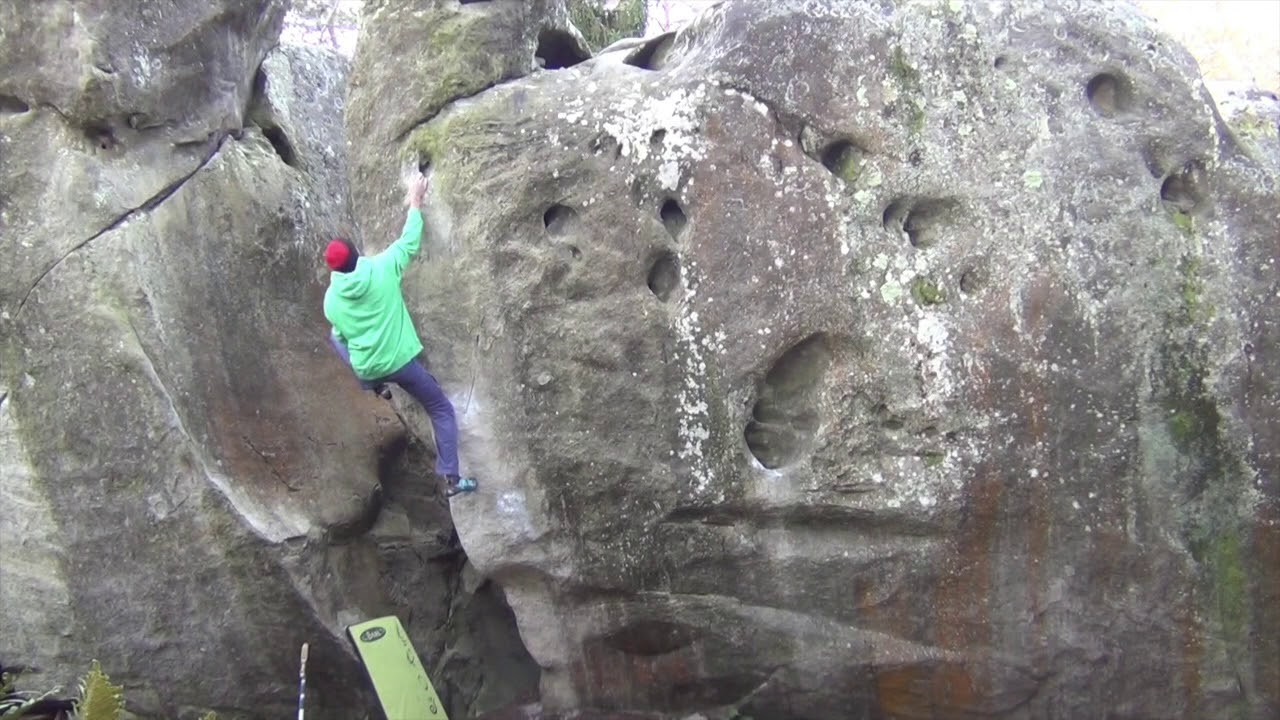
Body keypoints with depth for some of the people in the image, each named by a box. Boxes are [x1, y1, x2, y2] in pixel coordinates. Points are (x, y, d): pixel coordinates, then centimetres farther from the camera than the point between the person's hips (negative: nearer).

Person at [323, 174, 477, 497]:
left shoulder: (331, 299, -6)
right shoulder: (381, 268, -14)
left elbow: (342, 336, 9)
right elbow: (409, 241, -1)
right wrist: (416, 204, 11)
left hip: (366, 371, 3)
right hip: (401, 362, -2)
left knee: (333, 336, 33)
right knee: (442, 411, 12)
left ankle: (376, 386, 30)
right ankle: (452, 479, 0)